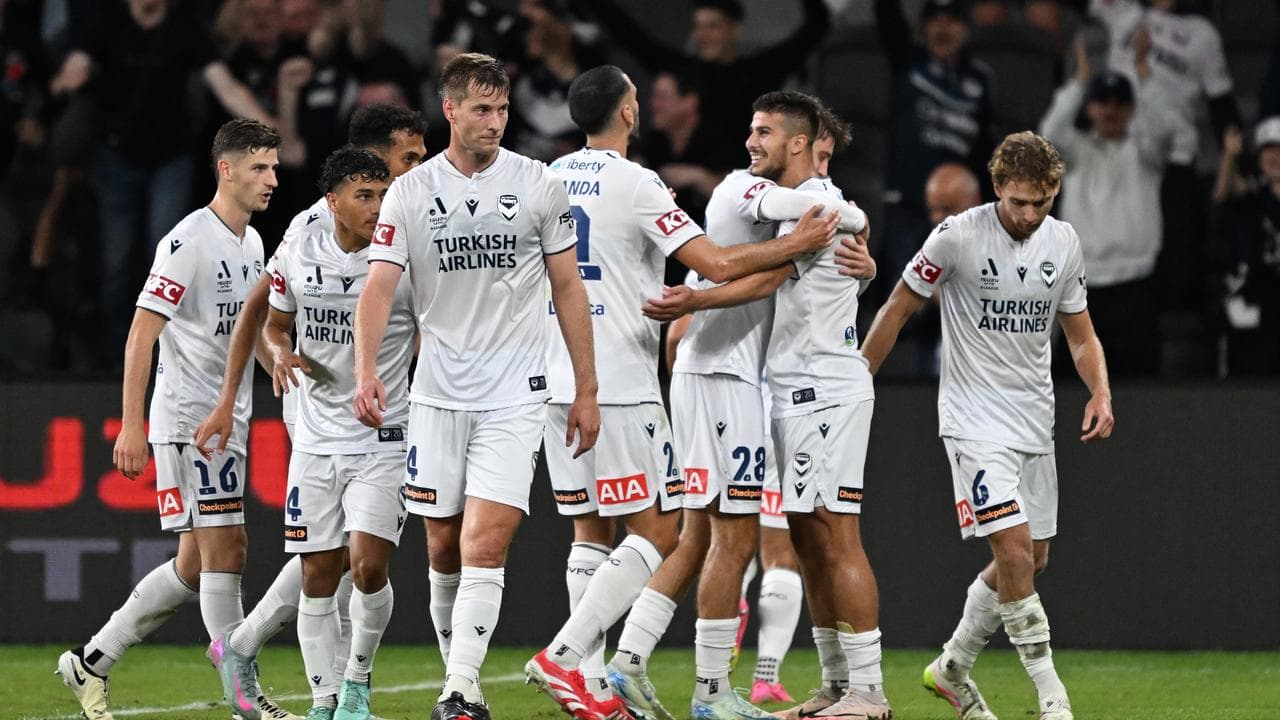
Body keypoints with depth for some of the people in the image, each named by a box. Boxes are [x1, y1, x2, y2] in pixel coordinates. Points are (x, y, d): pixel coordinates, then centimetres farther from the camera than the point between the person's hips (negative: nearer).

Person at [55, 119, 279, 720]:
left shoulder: (252, 243, 13)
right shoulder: (188, 242, -14)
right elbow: (141, 335, -17)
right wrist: (131, 426, -21)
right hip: (187, 419, -9)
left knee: (195, 567, 10)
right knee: (224, 553, -11)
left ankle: (91, 662, 21)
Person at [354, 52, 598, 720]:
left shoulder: (539, 185, 1)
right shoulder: (410, 193, 1)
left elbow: (568, 289, 7)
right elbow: (379, 287, -6)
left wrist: (586, 390, 5)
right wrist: (365, 371, -23)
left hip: (514, 394, -2)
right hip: (437, 390, 2)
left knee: (486, 544, -14)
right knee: (443, 546, 7)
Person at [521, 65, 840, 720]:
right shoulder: (635, 184, -10)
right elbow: (717, 264, -14)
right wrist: (797, 244, -2)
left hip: (556, 383, 7)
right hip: (622, 388, -7)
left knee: (591, 533, 12)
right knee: (655, 534, -2)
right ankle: (563, 655, -14)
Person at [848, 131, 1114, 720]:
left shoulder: (1063, 243, 3)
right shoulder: (958, 236, -13)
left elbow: (1081, 335, 13)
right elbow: (897, 309, -2)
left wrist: (1100, 392, -6)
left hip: (1035, 423, 6)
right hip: (975, 421, -6)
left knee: (1032, 557, 10)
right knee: (1015, 551, -16)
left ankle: (953, 668, 28)